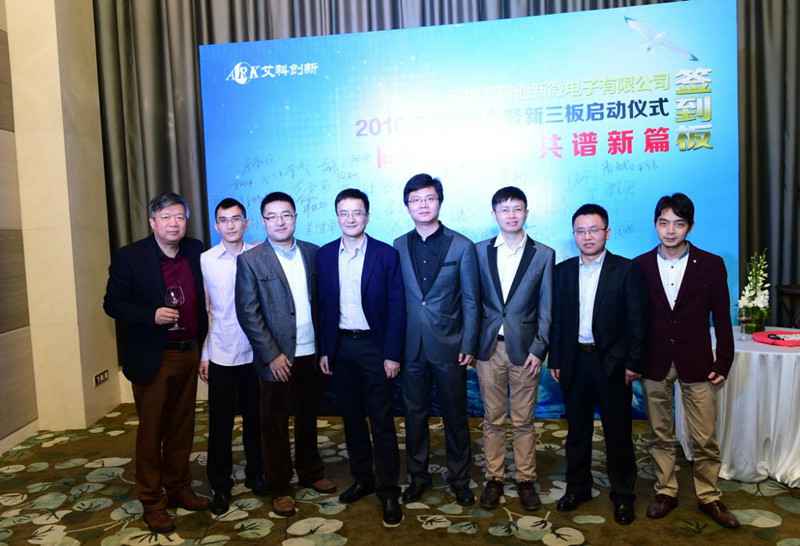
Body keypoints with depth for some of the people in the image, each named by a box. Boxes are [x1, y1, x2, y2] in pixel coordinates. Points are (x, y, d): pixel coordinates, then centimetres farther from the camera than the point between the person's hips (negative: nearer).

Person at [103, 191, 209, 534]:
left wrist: (203, 342, 9)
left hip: (189, 353, 4)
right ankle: (152, 501, 21)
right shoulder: (129, 257, -9)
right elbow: (112, 304, -8)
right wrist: (152, 315, -23)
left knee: (182, 427, 15)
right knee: (151, 431, 8)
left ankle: (178, 488, 32)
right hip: (152, 358, -4)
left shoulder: (195, 251, 3)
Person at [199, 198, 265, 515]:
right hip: (221, 354, 0)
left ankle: (256, 474, 32)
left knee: (255, 418, 13)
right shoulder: (205, 260, -2)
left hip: (256, 352, 1)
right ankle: (220, 485, 23)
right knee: (220, 423, 7)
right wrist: (202, 354, 0)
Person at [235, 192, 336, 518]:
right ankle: (279, 488, 25)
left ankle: (310, 472, 37)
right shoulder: (250, 260, -6)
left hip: (311, 354, 4)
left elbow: (321, 301, 8)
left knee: (308, 418, 18)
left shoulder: (312, 253, 5)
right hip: (277, 358, -3)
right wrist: (272, 355, -14)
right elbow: (248, 313, -10)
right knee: (274, 425, 9)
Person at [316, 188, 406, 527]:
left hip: (374, 345, -3)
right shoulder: (325, 255, 4)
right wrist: (323, 350, 3)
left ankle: (388, 490, 12)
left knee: (381, 420, 1)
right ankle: (362, 478, 30)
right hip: (340, 347, 4)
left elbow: (396, 308, -7)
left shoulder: (386, 255, -6)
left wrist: (392, 354, -11)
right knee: (351, 417, 14)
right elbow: (322, 305, 6)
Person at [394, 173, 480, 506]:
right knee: (415, 414, 13)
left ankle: (459, 478, 27)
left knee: (455, 415, 10)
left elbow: (470, 301, -3)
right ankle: (418, 475, 30)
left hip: (449, 346, -2)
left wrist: (468, 347, -7)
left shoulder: (461, 246, -3)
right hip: (411, 347, 2)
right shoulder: (399, 247, 4)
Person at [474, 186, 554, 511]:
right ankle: (494, 478, 24)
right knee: (492, 420, 10)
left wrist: (538, 349, -7)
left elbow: (546, 308, 0)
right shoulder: (480, 251, 4)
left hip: (525, 348, -1)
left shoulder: (543, 254, 1)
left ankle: (526, 479, 23)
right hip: (489, 347, 1)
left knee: (523, 421, 8)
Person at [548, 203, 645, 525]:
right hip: (574, 362, 3)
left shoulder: (626, 270, -4)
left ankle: (623, 495, 23)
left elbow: (637, 320, -6)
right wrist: (554, 360, 4)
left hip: (613, 363, -3)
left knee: (618, 432, 8)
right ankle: (577, 487, 29)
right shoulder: (563, 270, 5)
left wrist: (633, 363, -9)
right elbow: (556, 318, 6)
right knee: (577, 429, 14)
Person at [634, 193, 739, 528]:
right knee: (661, 436, 12)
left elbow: (722, 319, 1)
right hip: (655, 363, 1)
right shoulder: (640, 266, 0)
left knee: (705, 439, 7)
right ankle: (666, 492, 27)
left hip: (696, 363, -1)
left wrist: (723, 363, -2)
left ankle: (708, 497, 25)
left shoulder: (711, 265, -2)